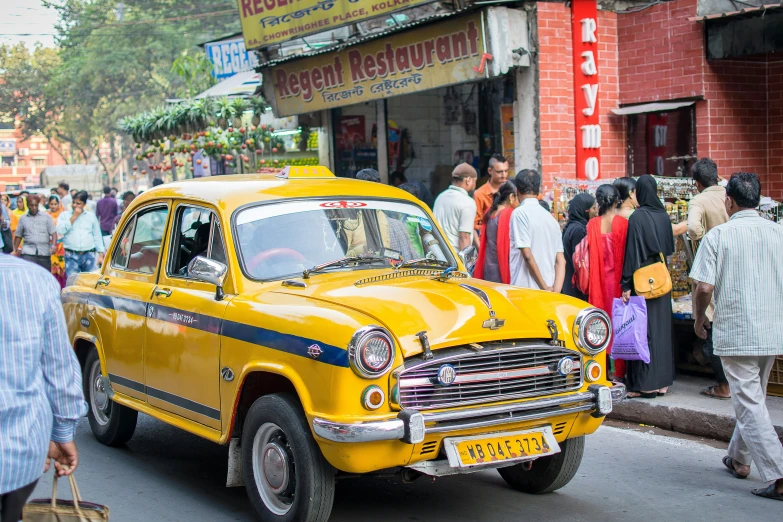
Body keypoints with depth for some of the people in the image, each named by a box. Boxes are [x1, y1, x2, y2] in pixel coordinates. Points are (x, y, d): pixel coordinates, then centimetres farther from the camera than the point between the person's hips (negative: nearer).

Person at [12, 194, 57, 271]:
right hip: (28, 252, 0)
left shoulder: (46, 217, 6)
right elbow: (18, 236, 18)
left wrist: (53, 246, -15)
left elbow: (53, 233, 1)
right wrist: (15, 250, 12)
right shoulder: (23, 219, 11)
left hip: (44, 253, 0)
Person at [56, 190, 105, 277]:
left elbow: (97, 236, 16)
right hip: (71, 256, -2)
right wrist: (74, 217, -5)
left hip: (88, 255, 2)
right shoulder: (64, 215, 9)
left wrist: (101, 254, 9)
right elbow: (60, 230, -8)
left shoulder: (91, 216, 15)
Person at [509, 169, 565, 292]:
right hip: (549, 295, 7)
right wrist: (556, 291, 0)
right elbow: (561, 261, 9)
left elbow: (527, 255, -14)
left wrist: (544, 288, -9)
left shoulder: (520, 213, -7)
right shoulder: (551, 217, 16)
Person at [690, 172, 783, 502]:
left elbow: (704, 287, -12)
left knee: (749, 404, -2)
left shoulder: (718, 236, -8)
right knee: (753, 397, 21)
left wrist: (699, 318, 6)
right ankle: (739, 459, 35)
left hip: (735, 333, -5)